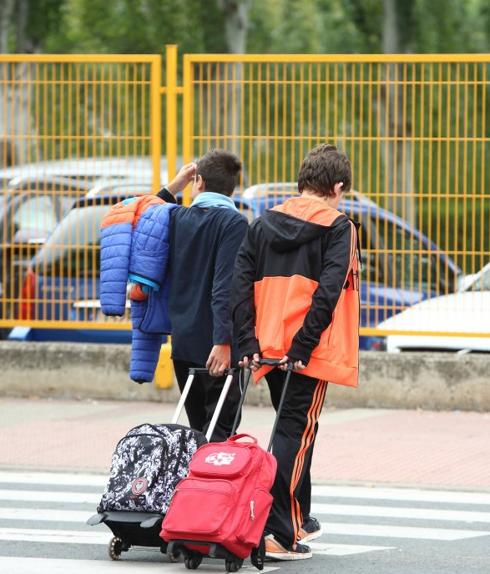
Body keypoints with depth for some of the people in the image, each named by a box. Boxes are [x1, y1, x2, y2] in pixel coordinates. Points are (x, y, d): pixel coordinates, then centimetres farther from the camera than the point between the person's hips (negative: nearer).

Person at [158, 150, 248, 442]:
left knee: (199, 430, 15)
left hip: (182, 341, 6)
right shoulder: (234, 223, -10)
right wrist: (223, 340, -23)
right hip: (215, 346, -6)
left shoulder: (177, 218, 8)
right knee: (220, 430, -6)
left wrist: (172, 188, 23)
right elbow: (227, 287, -20)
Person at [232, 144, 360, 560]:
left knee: (294, 428, 21)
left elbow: (241, 282, 4)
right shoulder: (338, 227, -4)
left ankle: (298, 520, 32)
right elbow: (328, 290, -15)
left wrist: (248, 341, 0)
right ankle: (279, 534, -11)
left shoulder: (264, 224, 12)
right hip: (310, 352, -5)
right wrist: (303, 345, -16)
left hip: (268, 348, 5)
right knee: (296, 433, -4)